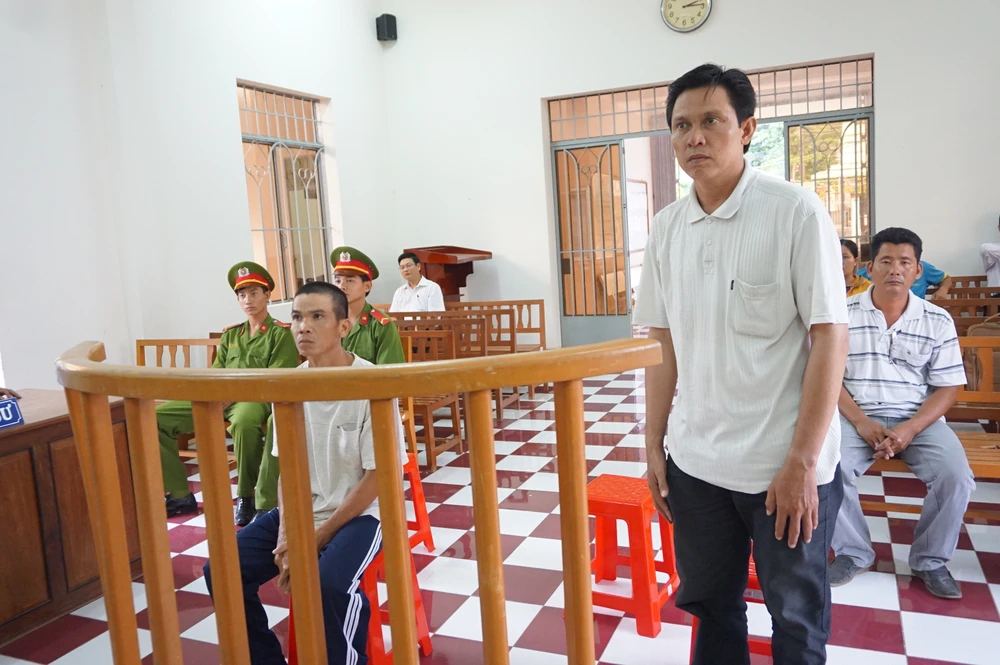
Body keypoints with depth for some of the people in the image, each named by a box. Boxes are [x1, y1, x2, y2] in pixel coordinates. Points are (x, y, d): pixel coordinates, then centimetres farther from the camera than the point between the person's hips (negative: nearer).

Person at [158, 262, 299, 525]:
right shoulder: (230, 335, 20)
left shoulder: (281, 333, 2)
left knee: (243, 423, -43)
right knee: (155, 418, -5)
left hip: (258, 396, -7)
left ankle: (246, 497, -21)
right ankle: (180, 494, 0)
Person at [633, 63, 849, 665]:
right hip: (696, 462, 4)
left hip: (786, 464, -4)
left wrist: (802, 461, -14)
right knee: (711, 605, 18)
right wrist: (654, 445, 8)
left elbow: (830, 338, -11)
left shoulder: (796, 211, -10)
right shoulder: (667, 227, 4)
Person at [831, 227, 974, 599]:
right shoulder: (843, 314, 0)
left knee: (956, 477, -24)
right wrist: (860, 422, -14)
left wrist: (910, 429, -15)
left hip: (919, 419, 1)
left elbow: (947, 388, 1)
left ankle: (930, 560, 3)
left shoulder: (938, 321, 3)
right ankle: (853, 552, -2)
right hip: (857, 416, -1)